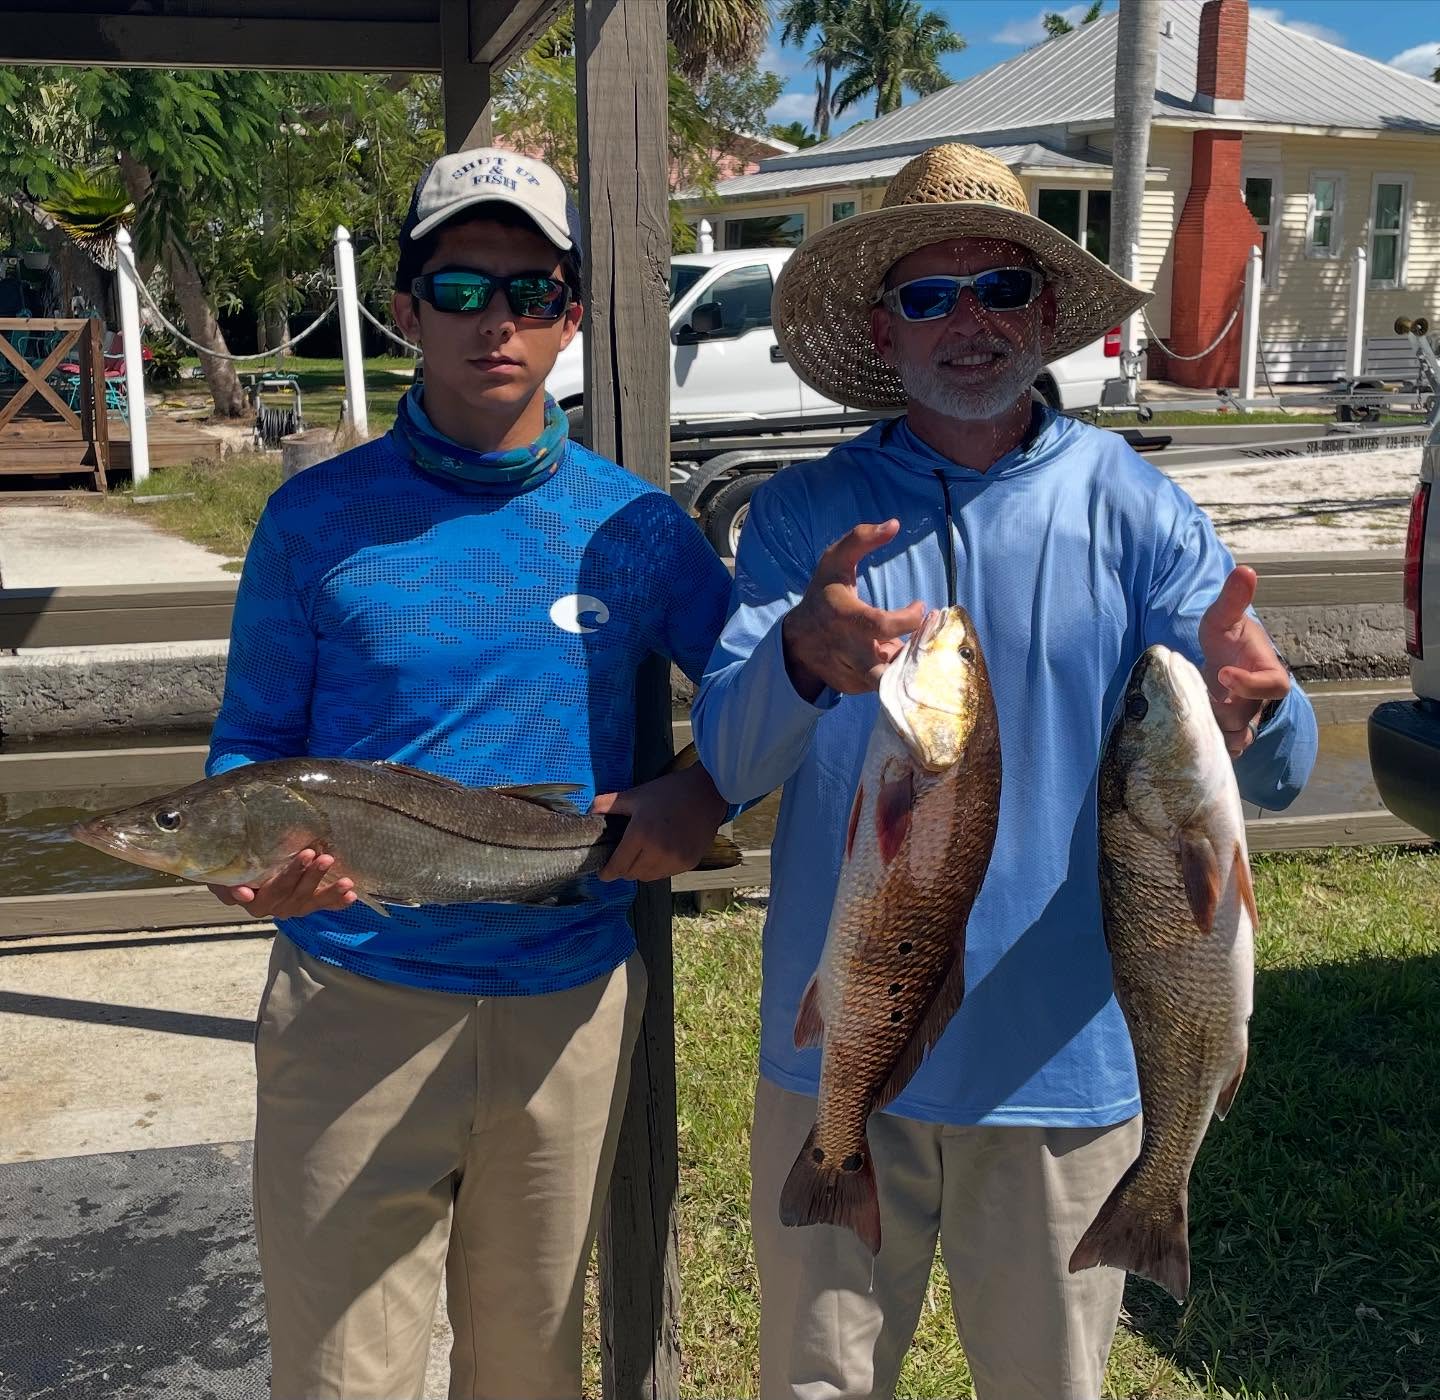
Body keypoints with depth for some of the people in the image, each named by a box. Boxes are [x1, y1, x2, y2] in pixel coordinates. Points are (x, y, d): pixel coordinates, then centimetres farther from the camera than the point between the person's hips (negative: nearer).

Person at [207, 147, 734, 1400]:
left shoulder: (633, 525, 1)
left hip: (570, 1004, 2)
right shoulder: (317, 520, -3)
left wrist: (704, 795, -9)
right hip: (354, 1007, -1)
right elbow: (250, 746, 1)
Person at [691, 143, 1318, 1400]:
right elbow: (727, 762, -12)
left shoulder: (1134, 509, -3)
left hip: (1060, 1059, 0)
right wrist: (802, 658, -34)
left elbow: (1278, 770, -8)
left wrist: (1247, 711, -32)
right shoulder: (804, 516, -2)